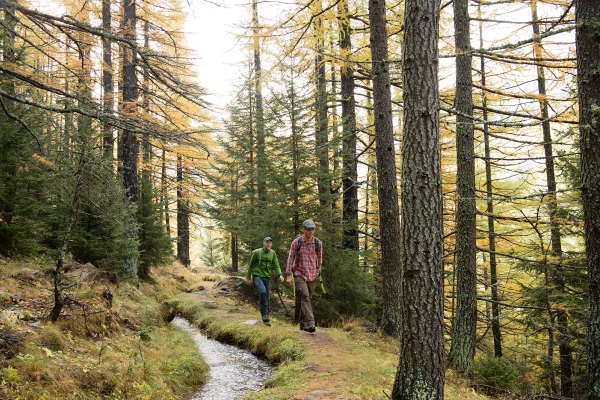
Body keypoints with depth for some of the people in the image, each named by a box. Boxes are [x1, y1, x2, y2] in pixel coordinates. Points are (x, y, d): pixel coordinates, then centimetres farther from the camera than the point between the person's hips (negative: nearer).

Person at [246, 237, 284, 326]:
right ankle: (264, 314, -19)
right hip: (257, 276, -4)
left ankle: (266, 318, 16)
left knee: (267, 297, 5)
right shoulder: (256, 252, -6)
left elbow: (276, 266, 1)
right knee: (262, 291, -28)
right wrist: (248, 278, 5)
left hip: (267, 277, 4)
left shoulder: (273, 253, 4)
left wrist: (280, 275, -16)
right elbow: (251, 265, 3)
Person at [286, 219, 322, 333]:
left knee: (307, 299, 9)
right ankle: (310, 323, -25)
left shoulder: (318, 243, -1)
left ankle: (303, 323, 23)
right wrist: (289, 275, -6)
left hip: (312, 276, 3)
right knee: (305, 296, -19)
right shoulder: (296, 242, -7)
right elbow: (290, 258, -3)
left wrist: (318, 271, 20)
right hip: (299, 274, -3)